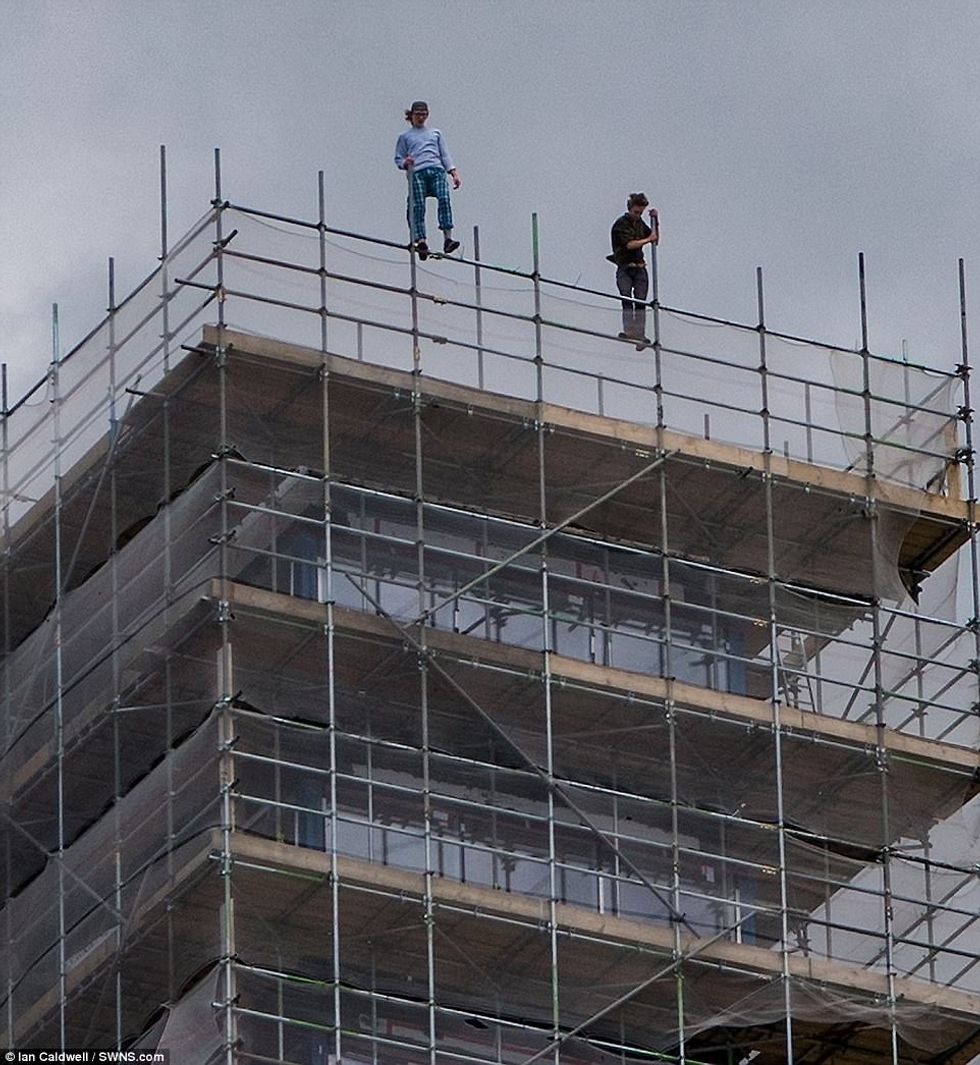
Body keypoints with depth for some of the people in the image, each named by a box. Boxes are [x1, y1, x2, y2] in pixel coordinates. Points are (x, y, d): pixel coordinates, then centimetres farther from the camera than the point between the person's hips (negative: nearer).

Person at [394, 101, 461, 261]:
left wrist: (454, 173, 9)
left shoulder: (435, 133, 29)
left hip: (437, 171, 1)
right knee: (418, 206, -18)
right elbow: (398, 159, 17)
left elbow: (445, 154, 23)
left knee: (444, 199, -23)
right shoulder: (405, 137, 23)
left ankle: (447, 238, -33)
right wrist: (405, 163, -7)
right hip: (417, 173, -1)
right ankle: (420, 240, -25)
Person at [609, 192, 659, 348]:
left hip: (639, 268, 5)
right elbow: (630, 244, -19)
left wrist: (656, 222, 9)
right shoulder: (621, 224, -7)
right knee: (627, 299, -20)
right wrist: (648, 239, -13)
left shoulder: (640, 223, 13)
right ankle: (629, 332, -26)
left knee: (640, 302, -5)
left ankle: (640, 335, -9)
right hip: (625, 268, -5)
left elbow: (655, 240, 19)